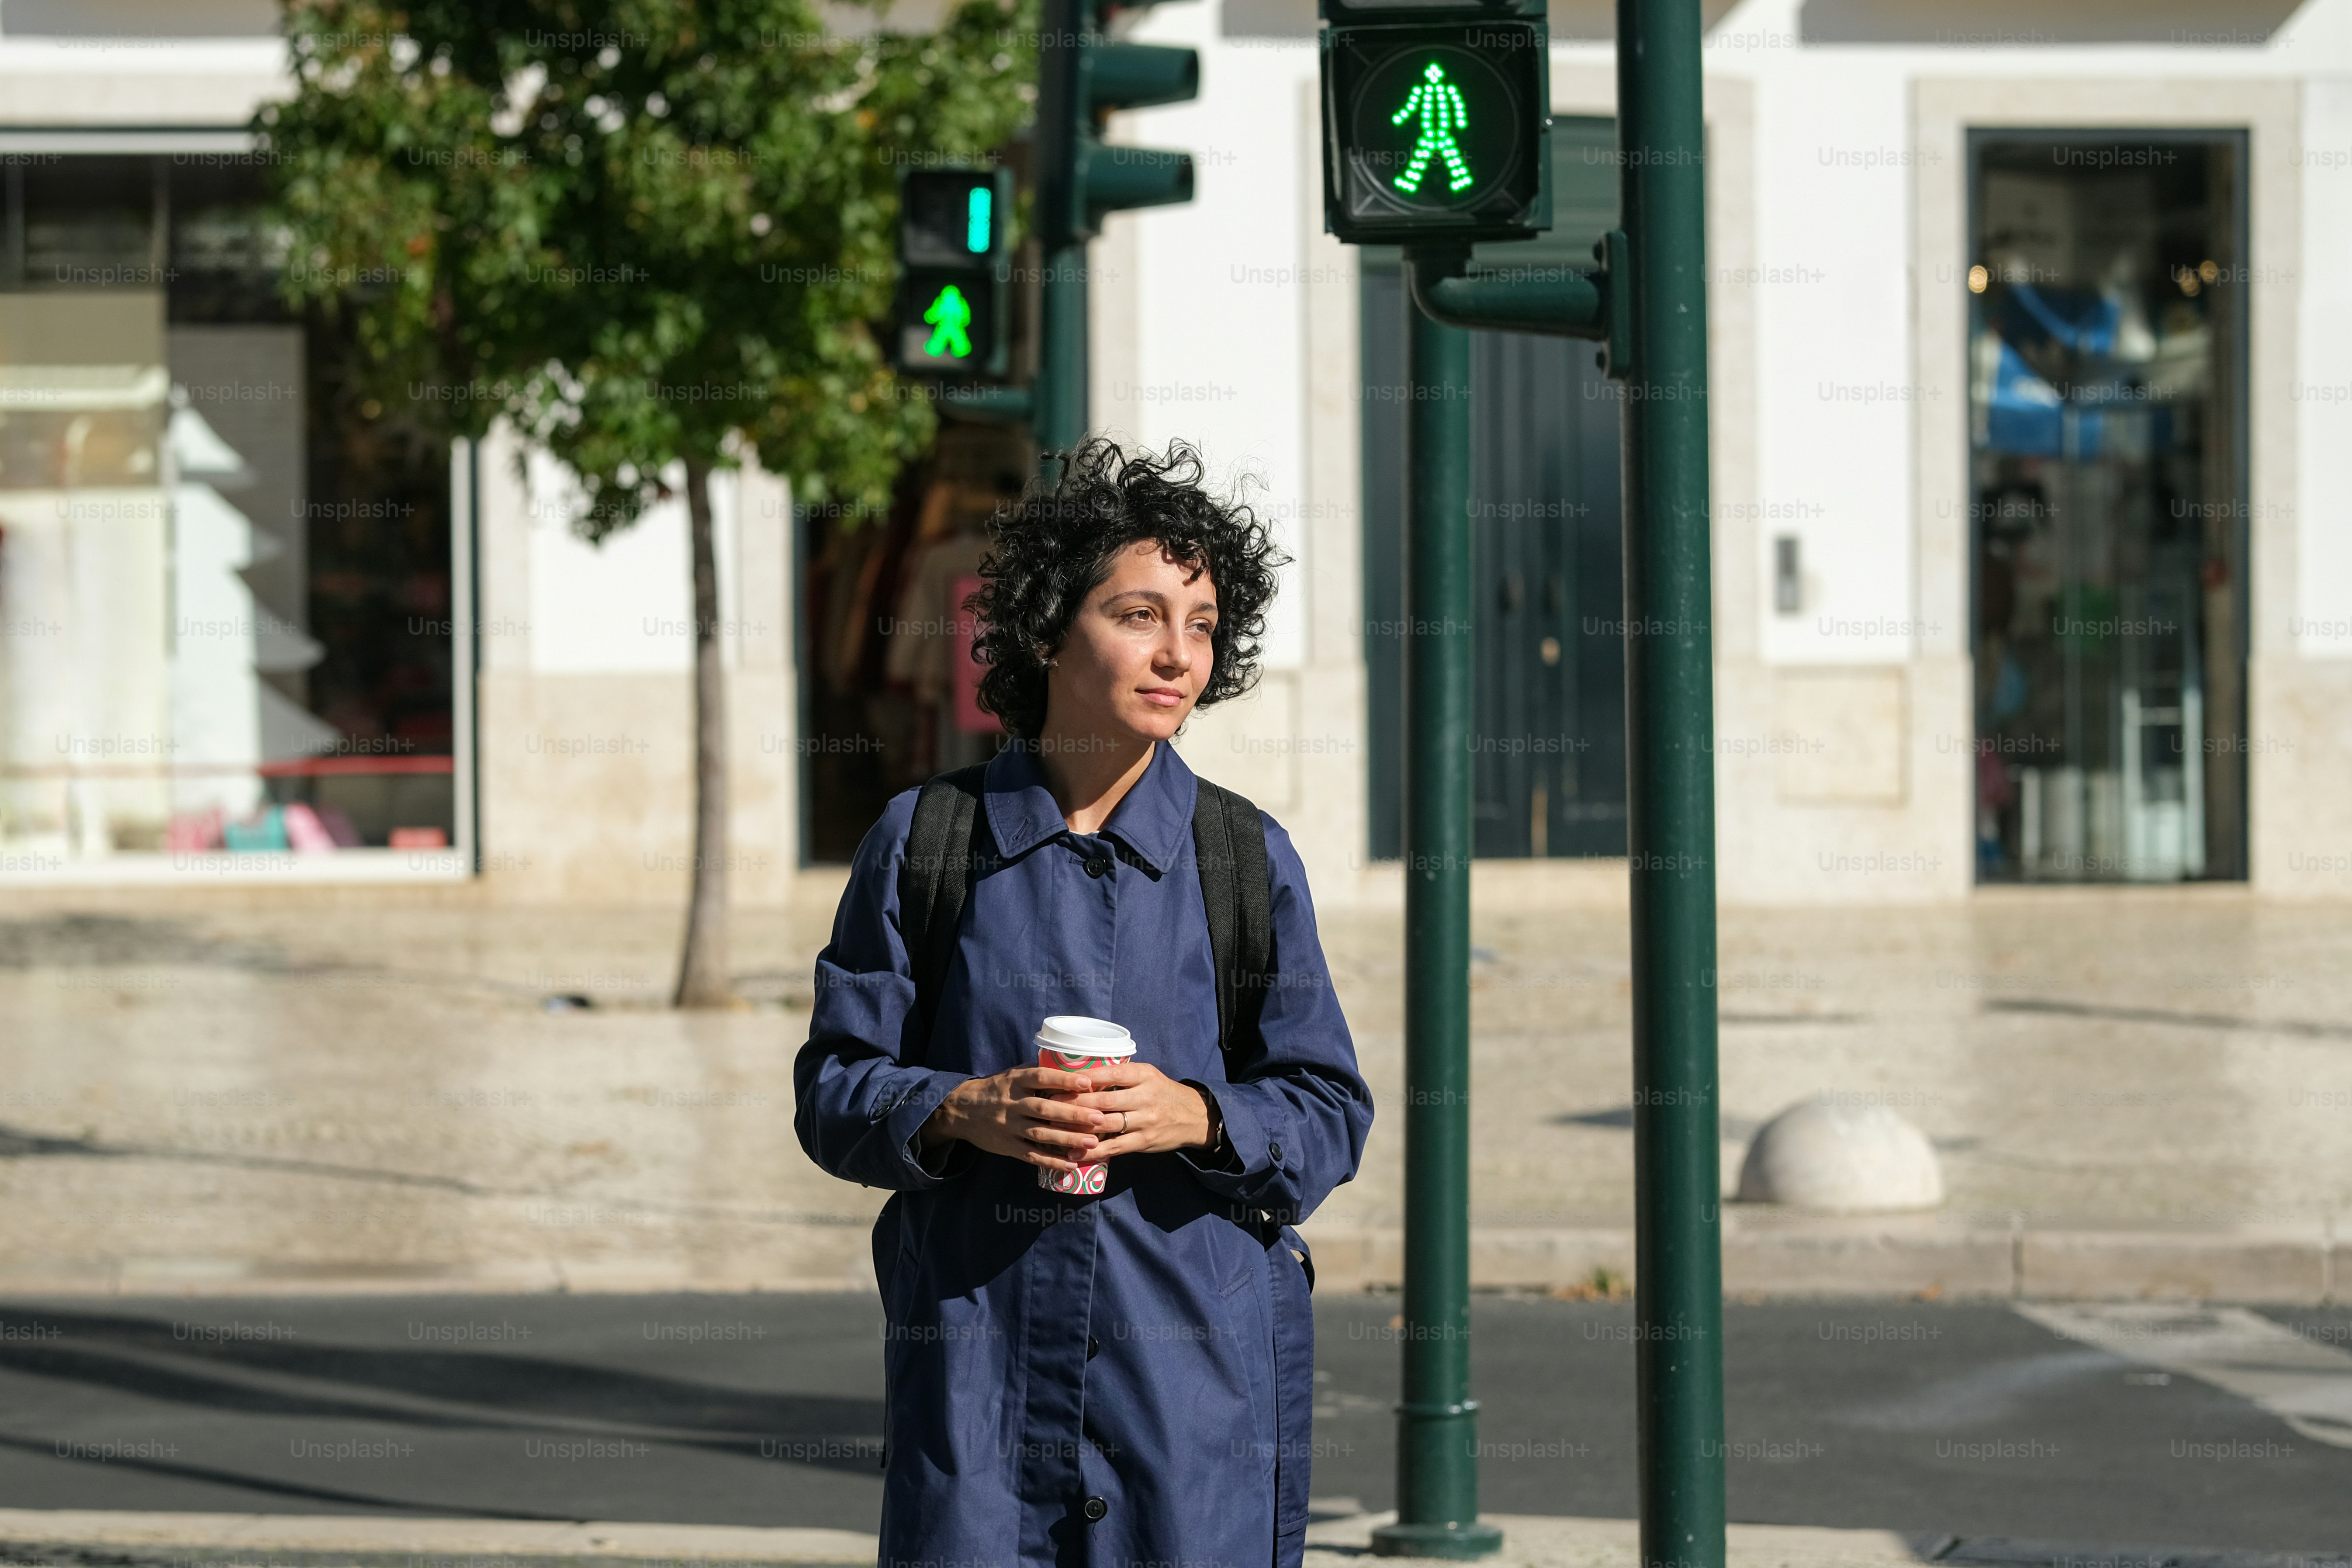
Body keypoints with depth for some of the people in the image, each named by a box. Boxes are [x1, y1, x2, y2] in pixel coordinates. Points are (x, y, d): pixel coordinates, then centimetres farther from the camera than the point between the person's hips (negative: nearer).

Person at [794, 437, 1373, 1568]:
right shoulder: (924, 843, 4)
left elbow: (1329, 1114, 5)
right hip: (976, 1362, 0)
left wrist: (1196, 1118, -14)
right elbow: (833, 1090, 6)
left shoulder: (1247, 860, 5)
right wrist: (962, 1111, -14)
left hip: (1198, 1372, 0)